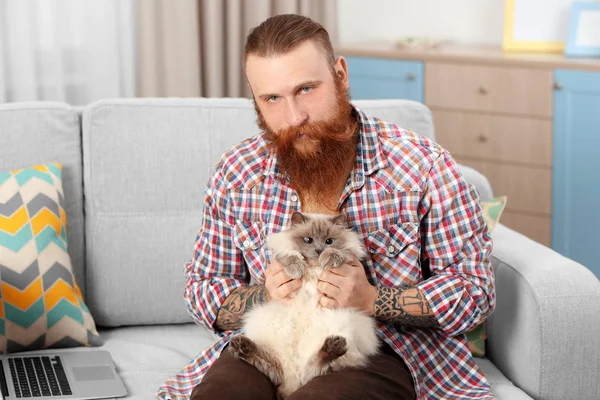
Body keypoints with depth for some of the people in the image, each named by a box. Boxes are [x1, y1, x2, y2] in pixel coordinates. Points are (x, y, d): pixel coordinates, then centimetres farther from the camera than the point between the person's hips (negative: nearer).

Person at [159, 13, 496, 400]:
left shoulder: (423, 166, -8)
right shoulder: (236, 174, 2)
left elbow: (474, 292, -4)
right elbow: (203, 289, 13)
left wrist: (371, 300, -19)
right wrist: (262, 297, -11)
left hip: (384, 352, -2)